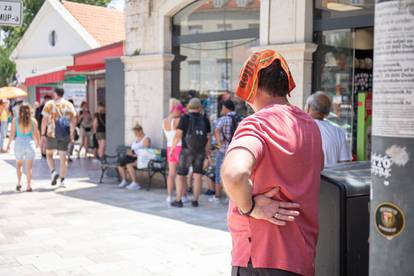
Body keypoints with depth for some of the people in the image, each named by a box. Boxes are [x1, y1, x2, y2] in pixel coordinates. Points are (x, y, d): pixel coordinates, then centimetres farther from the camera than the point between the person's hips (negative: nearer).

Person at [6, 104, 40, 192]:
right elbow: (36, 134, -1)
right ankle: (28, 186, 6)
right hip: (30, 143, 0)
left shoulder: (15, 120, -1)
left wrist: (9, 144, 7)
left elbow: (12, 133, -3)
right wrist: (38, 142, 16)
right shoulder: (33, 120, -2)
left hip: (19, 143, 1)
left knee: (19, 164, 21)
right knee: (29, 167, 8)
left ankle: (19, 182, 9)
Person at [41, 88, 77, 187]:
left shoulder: (49, 104, -3)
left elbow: (44, 120, -6)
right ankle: (62, 180, 6)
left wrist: (43, 134, -1)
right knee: (63, 157, 6)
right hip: (65, 135, 2)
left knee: (49, 154, 17)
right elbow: (73, 121, 2)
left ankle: (53, 172, -4)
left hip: (52, 134, -2)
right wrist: (72, 134, 8)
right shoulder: (69, 105, 4)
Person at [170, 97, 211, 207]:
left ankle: (178, 200, 4)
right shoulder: (205, 120, 2)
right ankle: (195, 201, 6)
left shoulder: (185, 118, -9)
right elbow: (208, 138, 2)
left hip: (187, 151, -3)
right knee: (197, 176, 7)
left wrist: (172, 148, -3)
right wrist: (207, 151, 12)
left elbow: (178, 135, -14)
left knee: (180, 175, 6)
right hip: (200, 152, 3)